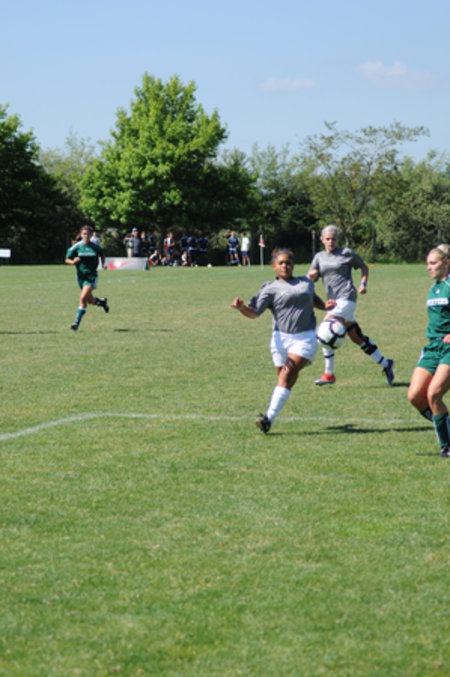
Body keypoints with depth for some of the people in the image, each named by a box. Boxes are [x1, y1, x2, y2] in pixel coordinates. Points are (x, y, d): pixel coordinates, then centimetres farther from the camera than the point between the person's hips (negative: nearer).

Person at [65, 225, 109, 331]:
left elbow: (102, 254, 18)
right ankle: (102, 302, 49)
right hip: (81, 275, 3)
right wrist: (73, 261, -23)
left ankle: (77, 322, -13)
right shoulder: (76, 246, -5)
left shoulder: (95, 246, -3)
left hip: (92, 275, -3)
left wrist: (103, 263, 0)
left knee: (83, 298, -18)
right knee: (90, 300, 15)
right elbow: (67, 259, -2)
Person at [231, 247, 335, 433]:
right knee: (283, 377, 1)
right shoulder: (270, 289, 4)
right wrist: (241, 307, -25)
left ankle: (269, 418, -27)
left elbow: (313, 298, 39)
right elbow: (254, 313, -6)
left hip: (305, 338, 0)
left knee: (288, 374, -17)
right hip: (281, 338, 0)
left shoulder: (306, 283, 17)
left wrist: (325, 306, 22)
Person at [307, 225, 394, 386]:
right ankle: (385, 364, 23)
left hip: (346, 297, -7)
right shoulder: (319, 257, 14)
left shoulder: (346, 253, 1)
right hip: (333, 300, 7)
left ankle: (329, 374, -11)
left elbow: (364, 267, 12)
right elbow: (310, 279, 8)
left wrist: (363, 284, -3)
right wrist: (311, 275, -16)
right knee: (357, 338, 11)